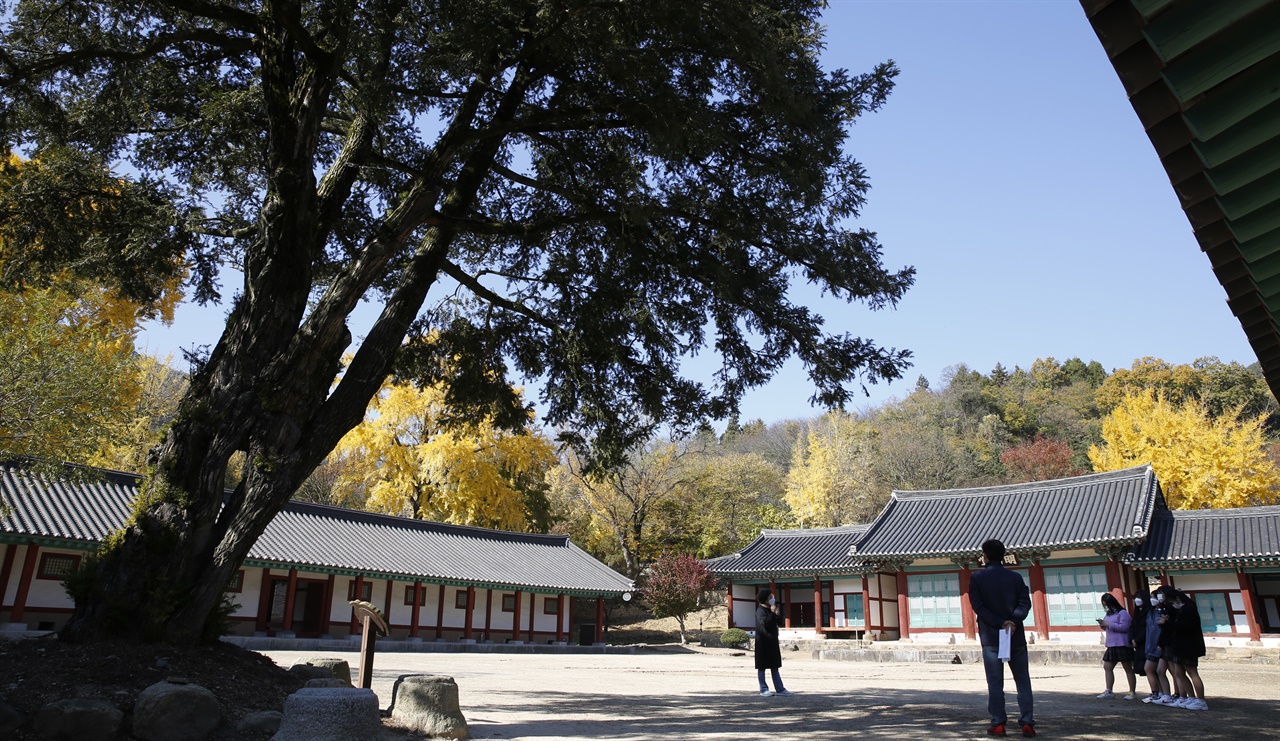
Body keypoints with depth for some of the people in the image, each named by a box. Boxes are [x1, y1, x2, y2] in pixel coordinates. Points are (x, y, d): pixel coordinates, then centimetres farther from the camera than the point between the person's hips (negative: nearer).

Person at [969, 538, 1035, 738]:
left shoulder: (977, 578, -2)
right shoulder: (1015, 577, 5)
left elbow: (978, 606, -10)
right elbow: (1025, 602, -6)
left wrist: (1000, 623, -13)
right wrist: (1013, 620, -17)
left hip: (990, 637, -2)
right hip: (1016, 636, 2)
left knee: (995, 682, 3)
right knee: (1023, 681, 9)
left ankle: (998, 724, 2)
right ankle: (1027, 723, 6)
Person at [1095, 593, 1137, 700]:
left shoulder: (1122, 613, -10)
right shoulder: (1109, 615, 16)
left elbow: (1124, 627, -21)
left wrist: (1108, 624, -19)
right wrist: (1102, 625, 4)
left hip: (1122, 645, -9)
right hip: (1111, 646, 9)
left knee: (1128, 669, 2)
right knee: (1107, 667, 4)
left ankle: (1133, 692, 12)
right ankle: (1108, 692, 7)